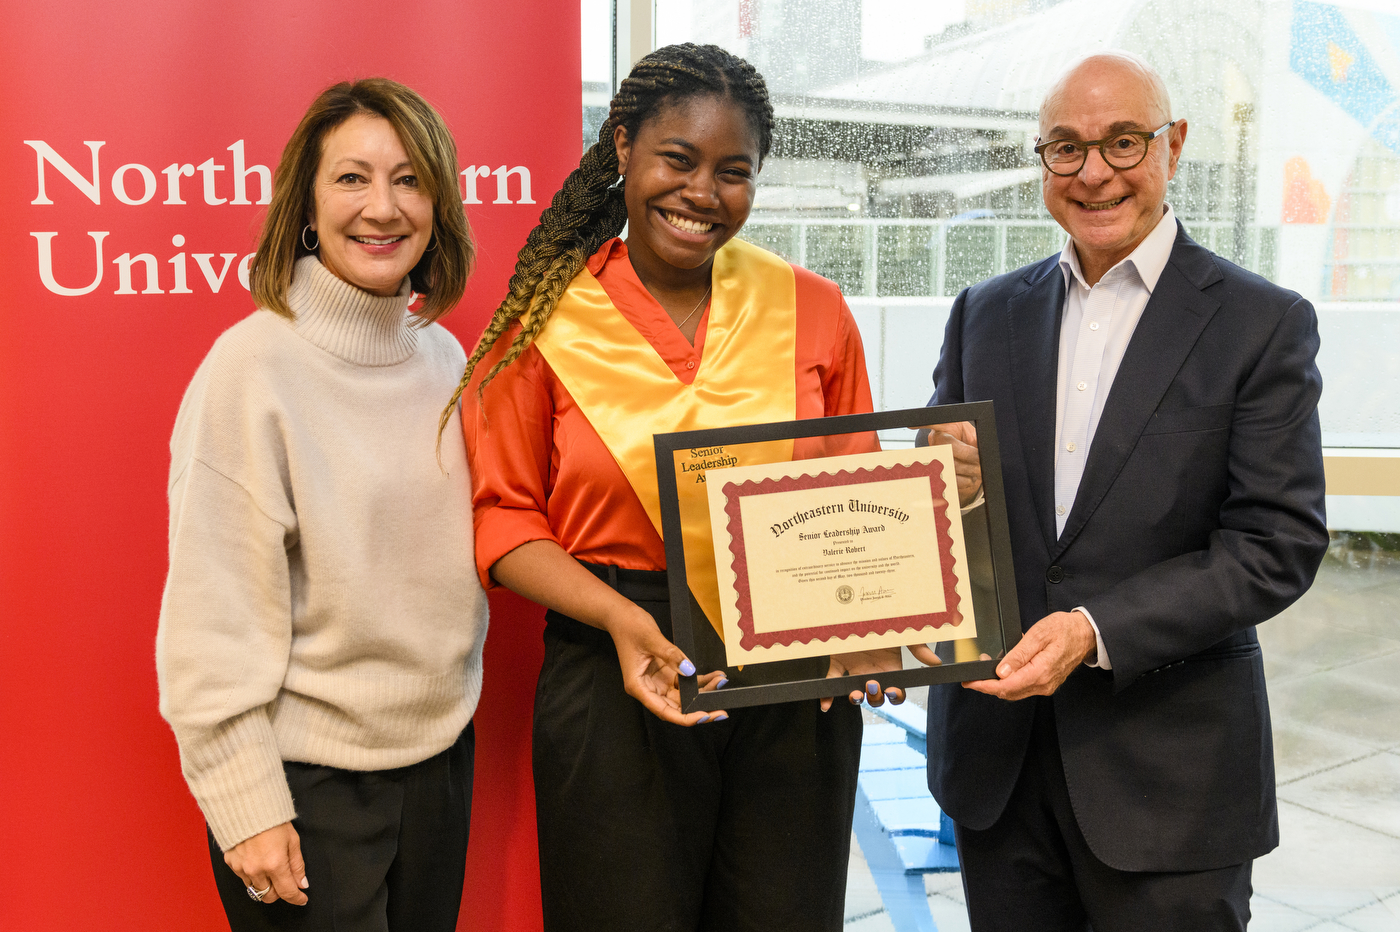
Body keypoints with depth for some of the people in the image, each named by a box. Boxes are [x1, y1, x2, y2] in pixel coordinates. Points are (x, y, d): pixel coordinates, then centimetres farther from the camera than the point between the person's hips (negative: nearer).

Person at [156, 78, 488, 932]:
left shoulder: (445, 356, 3)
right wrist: (247, 807, -16)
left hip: (443, 752, 6)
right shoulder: (255, 364, -15)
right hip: (306, 776, -6)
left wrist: (455, 691, 10)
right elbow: (215, 615, -16)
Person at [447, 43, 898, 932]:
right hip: (618, 680, -2)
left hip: (798, 681, 2)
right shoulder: (547, 318, -3)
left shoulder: (812, 310, 3)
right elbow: (503, 516, -1)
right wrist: (622, 618, -17)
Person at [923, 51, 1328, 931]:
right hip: (995, 744, 3)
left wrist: (1096, 631, -20)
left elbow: (1278, 544, -10)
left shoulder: (1265, 324, -4)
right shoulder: (986, 313, 7)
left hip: (1170, 768, -3)